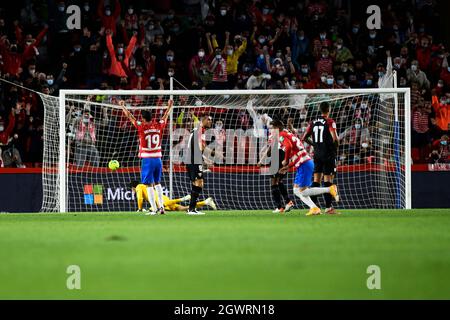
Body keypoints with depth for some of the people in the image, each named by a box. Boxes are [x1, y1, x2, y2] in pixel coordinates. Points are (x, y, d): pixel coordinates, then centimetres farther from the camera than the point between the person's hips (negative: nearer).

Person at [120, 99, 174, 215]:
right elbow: (166, 115, 19)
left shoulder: (142, 127, -9)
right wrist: (170, 106, 36)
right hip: (158, 158, 5)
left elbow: (130, 116, 2)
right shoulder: (158, 126, 1)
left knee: (149, 185, -2)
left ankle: (155, 209, -7)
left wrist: (122, 106, 15)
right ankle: (161, 206, 11)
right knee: (157, 183, 18)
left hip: (147, 159, -5)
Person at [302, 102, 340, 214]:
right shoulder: (330, 122, -10)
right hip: (328, 154, -5)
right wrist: (336, 144, 0)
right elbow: (335, 138, -20)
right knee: (328, 180, -3)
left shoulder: (313, 123, 8)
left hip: (317, 154, 5)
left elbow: (304, 138, 10)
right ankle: (328, 207, -5)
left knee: (316, 180, 9)